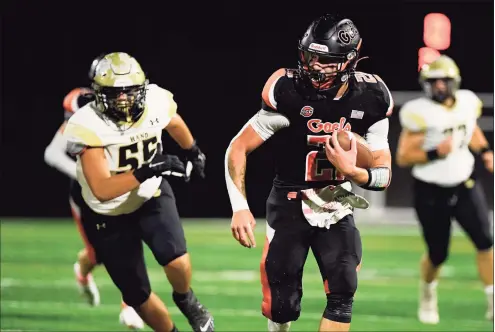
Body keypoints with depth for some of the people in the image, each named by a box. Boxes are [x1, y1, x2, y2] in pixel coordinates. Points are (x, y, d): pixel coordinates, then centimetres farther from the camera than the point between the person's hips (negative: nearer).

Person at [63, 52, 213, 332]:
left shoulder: (156, 103, -18)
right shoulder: (87, 127, -30)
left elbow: (174, 124, 9)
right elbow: (102, 191, -35)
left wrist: (193, 153, 28)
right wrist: (147, 171, -46)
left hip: (151, 196, 2)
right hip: (109, 215, -2)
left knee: (176, 261, -23)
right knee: (137, 296, 4)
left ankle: (186, 300, 11)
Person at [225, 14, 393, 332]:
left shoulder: (369, 100, -10)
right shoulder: (290, 94, -20)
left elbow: (384, 176, -5)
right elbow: (238, 149, -12)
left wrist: (351, 171, -26)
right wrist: (240, 207, -21)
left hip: (337, 209, 3)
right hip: (290, 207, -3)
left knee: (343, 296, -11)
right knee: (283, 306, -1)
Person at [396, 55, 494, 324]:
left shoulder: (467, 103, -3)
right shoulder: (421, 114, -19)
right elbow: (403, 158, -17)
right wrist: (435, 153, -29)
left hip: (464, 185, 4)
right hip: (431, 193, -4)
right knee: (437, 255, 6)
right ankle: (427, 293, 37)